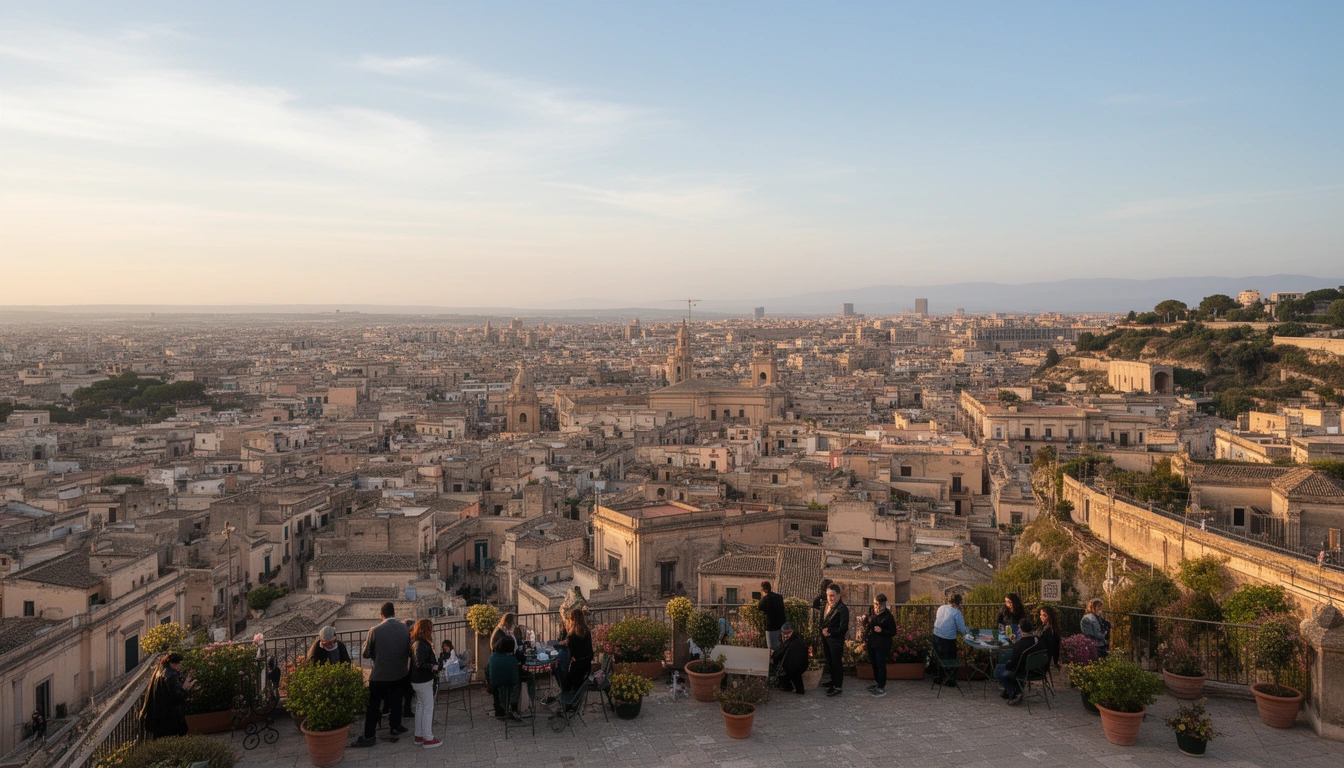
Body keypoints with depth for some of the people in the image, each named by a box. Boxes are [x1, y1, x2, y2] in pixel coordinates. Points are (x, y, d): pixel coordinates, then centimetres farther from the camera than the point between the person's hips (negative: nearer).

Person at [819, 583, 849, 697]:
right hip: (826, 639, 8)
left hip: (836, 640, -8)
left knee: (837, 663, 1)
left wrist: (830, 632, -14)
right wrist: (823, 630, -1)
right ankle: (833, 684, 28)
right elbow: (823, 622, 16)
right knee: (830, 663, 15)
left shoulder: (842, 608, -15)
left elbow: (843, 627, -18)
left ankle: (838, 687, 9)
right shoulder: (826, 606, 9)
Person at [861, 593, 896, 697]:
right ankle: (877, 683, 32)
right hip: (871, 643, 7)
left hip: (882, 645, -7)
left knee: (881, 665, -4)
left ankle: (882, 688, 1)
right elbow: (868, 626, 20)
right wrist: (864, 620, 1)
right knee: (874, 664, 16)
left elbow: (893, 632, -11)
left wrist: (881, 630, -24)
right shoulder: (872, 613, 4)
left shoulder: (888, 616, -14)